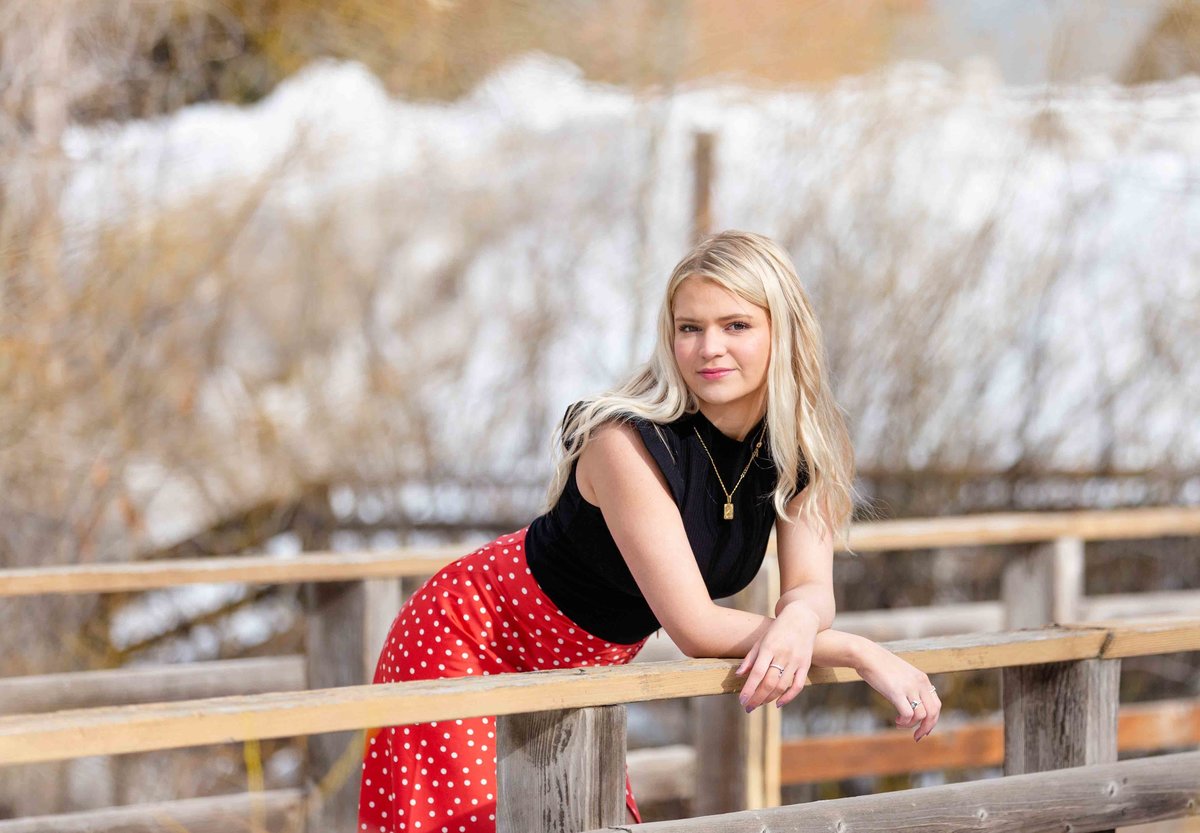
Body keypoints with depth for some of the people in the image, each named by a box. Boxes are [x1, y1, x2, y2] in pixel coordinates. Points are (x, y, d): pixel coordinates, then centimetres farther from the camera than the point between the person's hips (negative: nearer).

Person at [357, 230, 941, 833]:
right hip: (467, 647, -6)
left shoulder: (804, 445, -9)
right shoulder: (629, 442, -30)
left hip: (584, 668, 7)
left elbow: (810, 587, -13)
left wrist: (798, 621, -38)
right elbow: (694, 626, -32)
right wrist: (864, 655, -33)